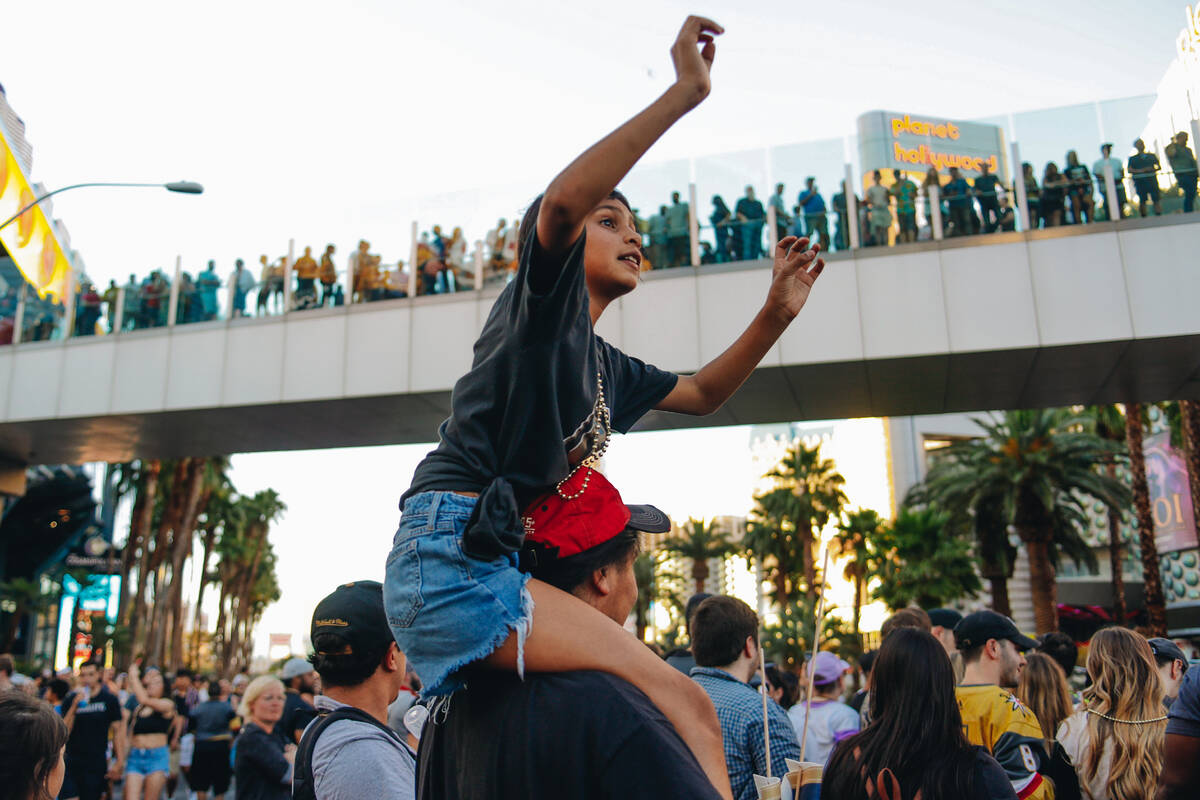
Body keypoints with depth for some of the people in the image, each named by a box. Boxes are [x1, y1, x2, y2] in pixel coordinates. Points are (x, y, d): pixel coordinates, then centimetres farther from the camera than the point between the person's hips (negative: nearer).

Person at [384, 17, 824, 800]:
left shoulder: (606, 364, 23)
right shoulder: (543, 297, 1)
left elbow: (703, 393, 33)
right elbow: (561, 202, -20)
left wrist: (777, 312, 21)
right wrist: (684, 94, -19)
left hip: (497, 564, 10)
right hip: (451, 554, -10)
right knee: (683, 704, -18)